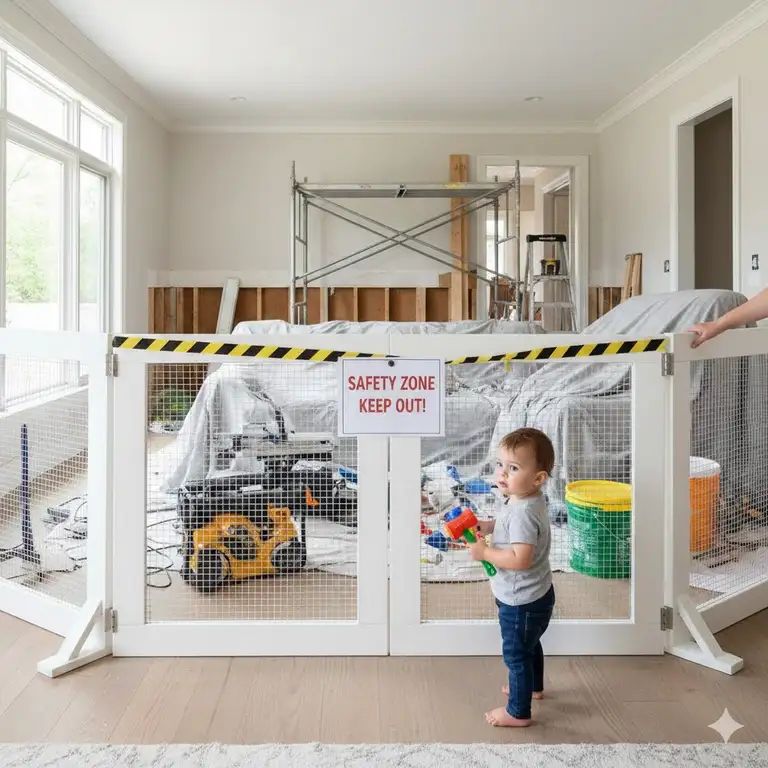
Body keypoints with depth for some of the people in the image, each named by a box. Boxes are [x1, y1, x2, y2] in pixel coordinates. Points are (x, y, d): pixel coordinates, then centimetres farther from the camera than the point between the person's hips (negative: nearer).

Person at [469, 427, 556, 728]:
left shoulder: (523, 512, -32)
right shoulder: (524, 500, -2)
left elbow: (520, 559, -37)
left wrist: (484, 552, -28)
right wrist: (487, 526, 0)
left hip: (522, 601, -10)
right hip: (533, 596, 10)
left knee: (515, 653, 7)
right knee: (529, 644, 30)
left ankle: (518, 712, 23)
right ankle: (534, 686, 52)